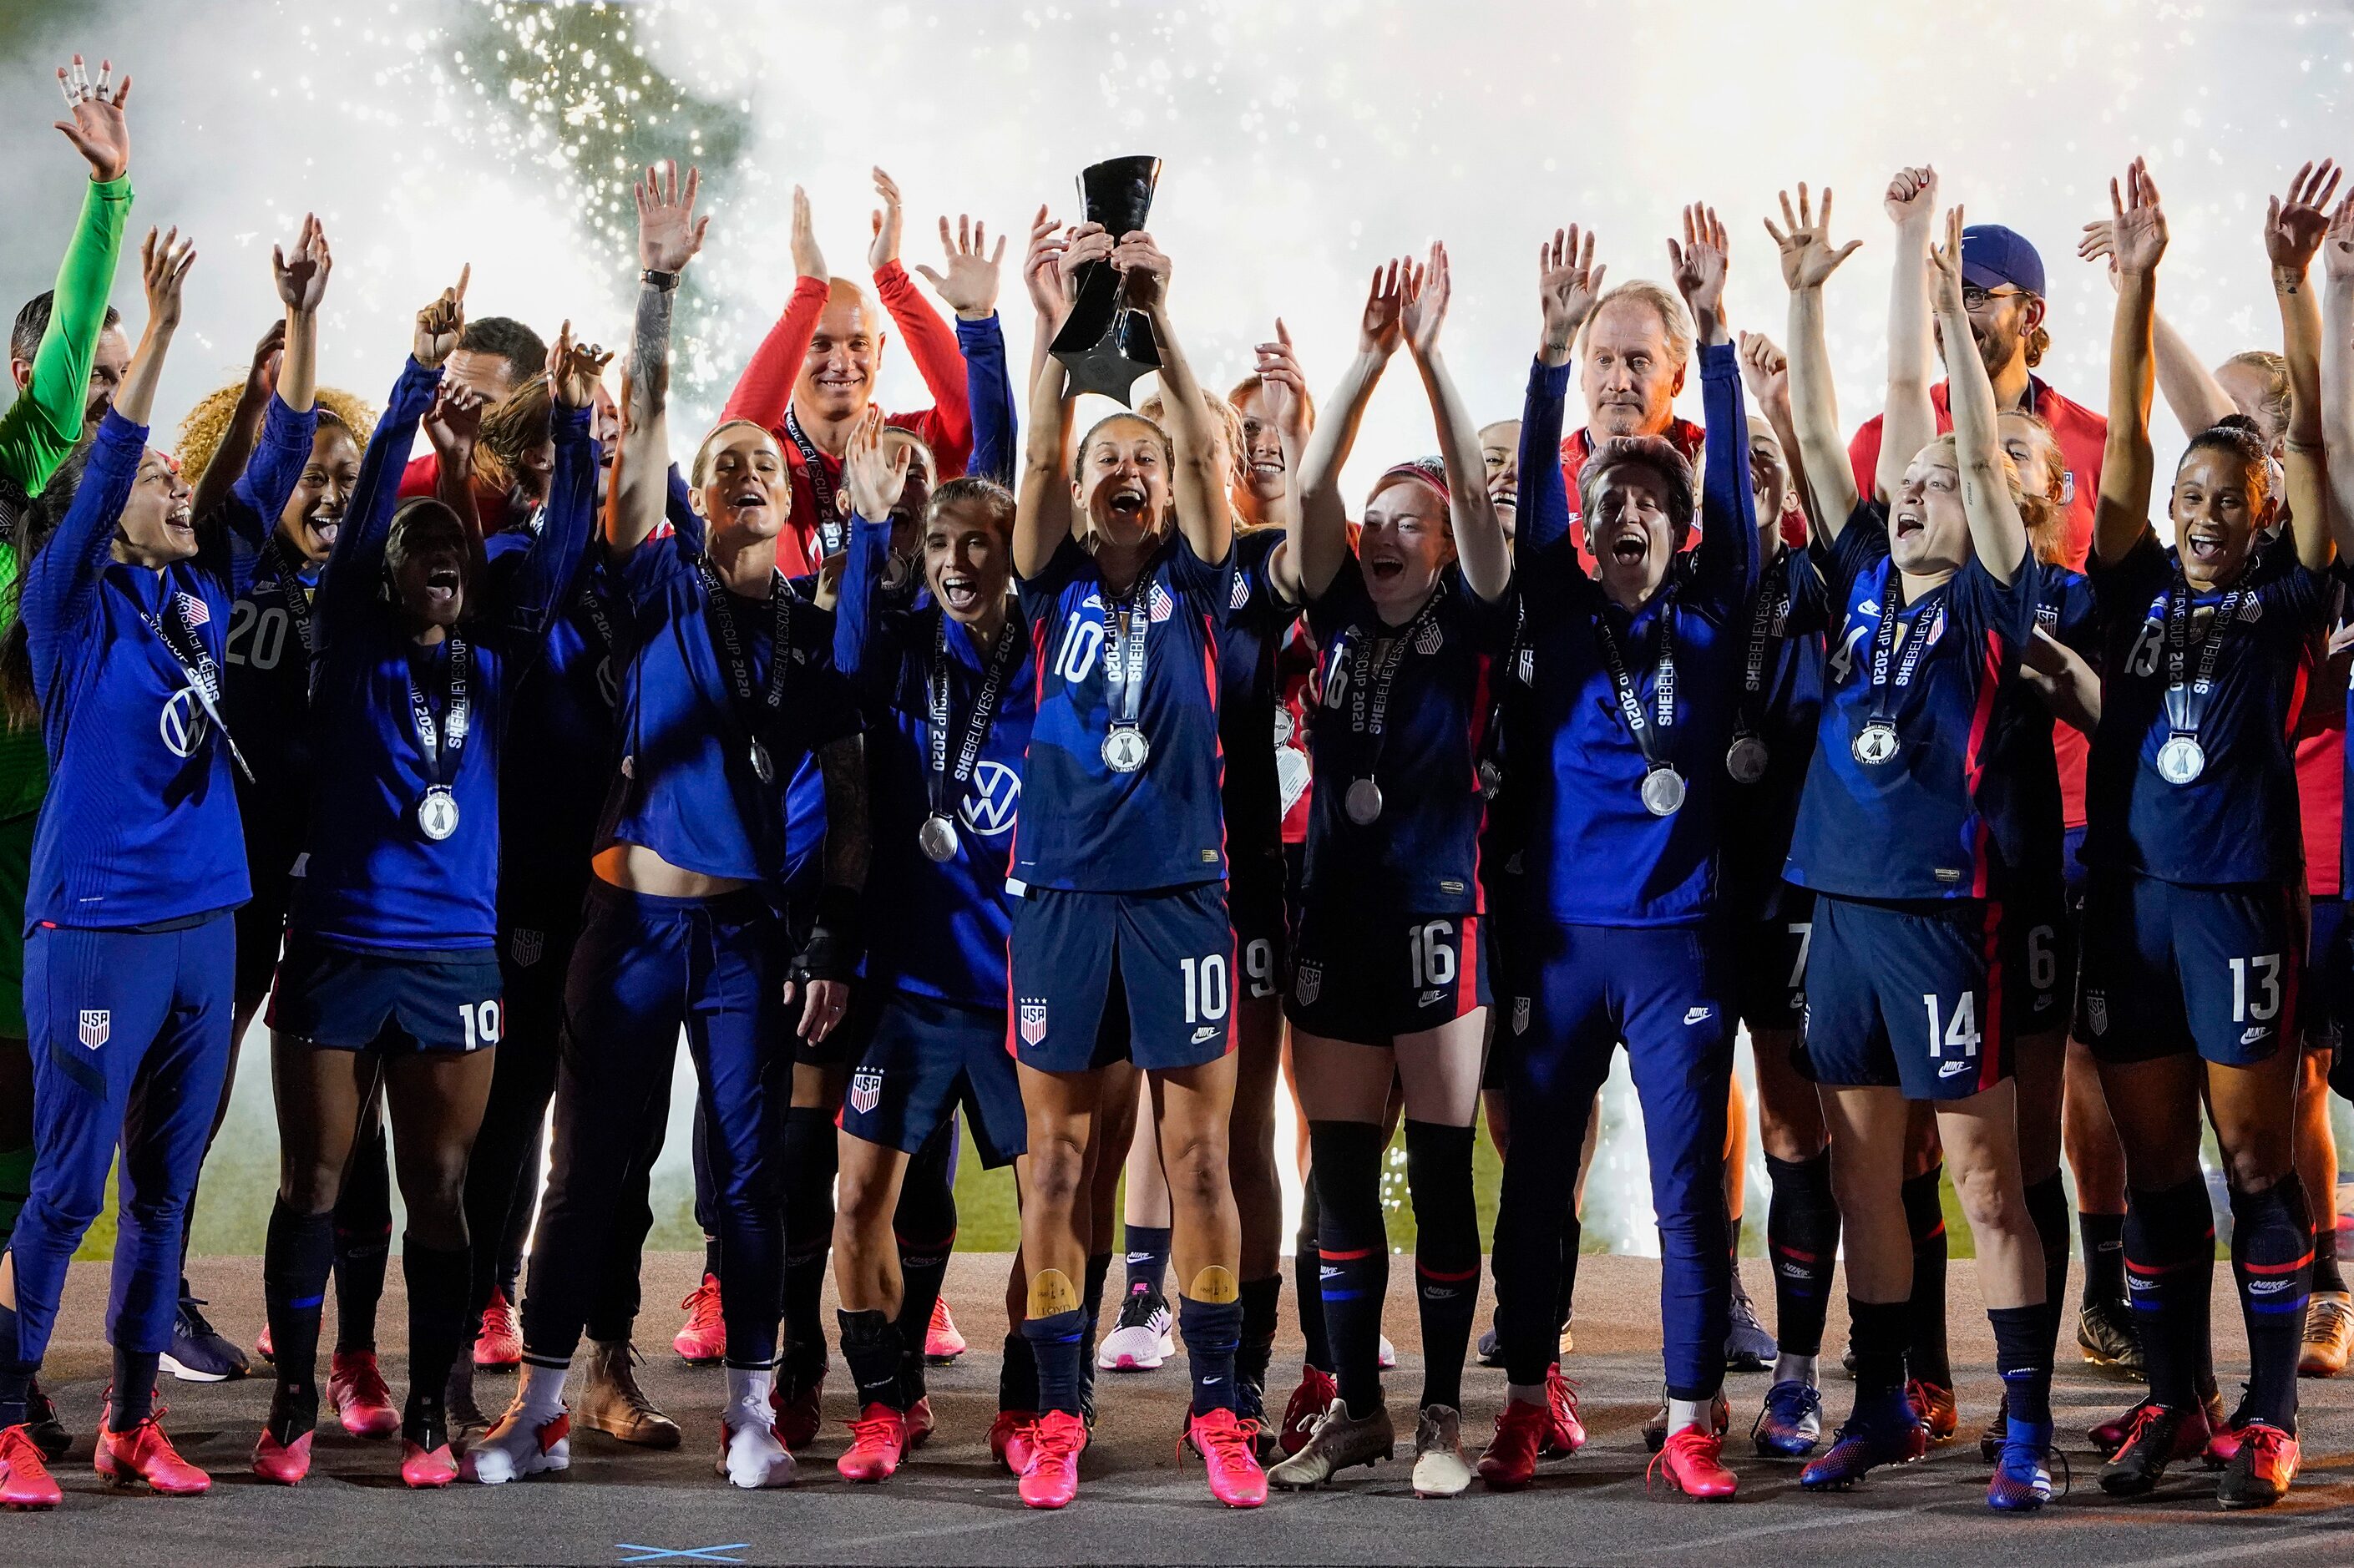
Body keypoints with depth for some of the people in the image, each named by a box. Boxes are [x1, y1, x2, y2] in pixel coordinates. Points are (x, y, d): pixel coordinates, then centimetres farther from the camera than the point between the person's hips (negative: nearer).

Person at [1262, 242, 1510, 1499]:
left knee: (1440, 1173, 0)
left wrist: (1430, 353, -17)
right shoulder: (1338, 611, 9)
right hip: (1334, 912, 4)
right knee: (1339, 1175, 7)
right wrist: (1369, 356, -11)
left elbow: (1472, 487, -11)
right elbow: (1309, 488, -2)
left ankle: (1441, 1415, 6)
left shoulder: (1466, 625, 1)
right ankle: (1354, 1407, 16)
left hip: (1435, 916, -4)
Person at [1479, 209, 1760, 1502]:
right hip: (1559, 936, 1)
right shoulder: (1558, 617, 5)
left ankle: (1691, 1423, 5)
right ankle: (1528, 1404, 17)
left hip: (1677, 938, -1)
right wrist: (1556, 351, -16)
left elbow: (1735, 484, -4)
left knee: (1689, 1185, -1)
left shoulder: (1709, 619, 4)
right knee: (1535, 1179, 6)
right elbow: (1532, 492, -5)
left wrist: (1711, 331, -12)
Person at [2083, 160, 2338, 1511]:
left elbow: (2310, 437, -4)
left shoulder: (2283, 601, 4)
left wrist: (2294, 282, -12)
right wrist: (2136, 284, -3)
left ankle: (2273, 1415, 7)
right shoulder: (2139, 590, 10)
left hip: (2241, 894, -3)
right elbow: (2124, 443, 4)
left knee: (2256, 1158, 1)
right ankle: (2173, 1399, 18)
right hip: (2128, 893, 3)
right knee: (2155, 1164, 9)